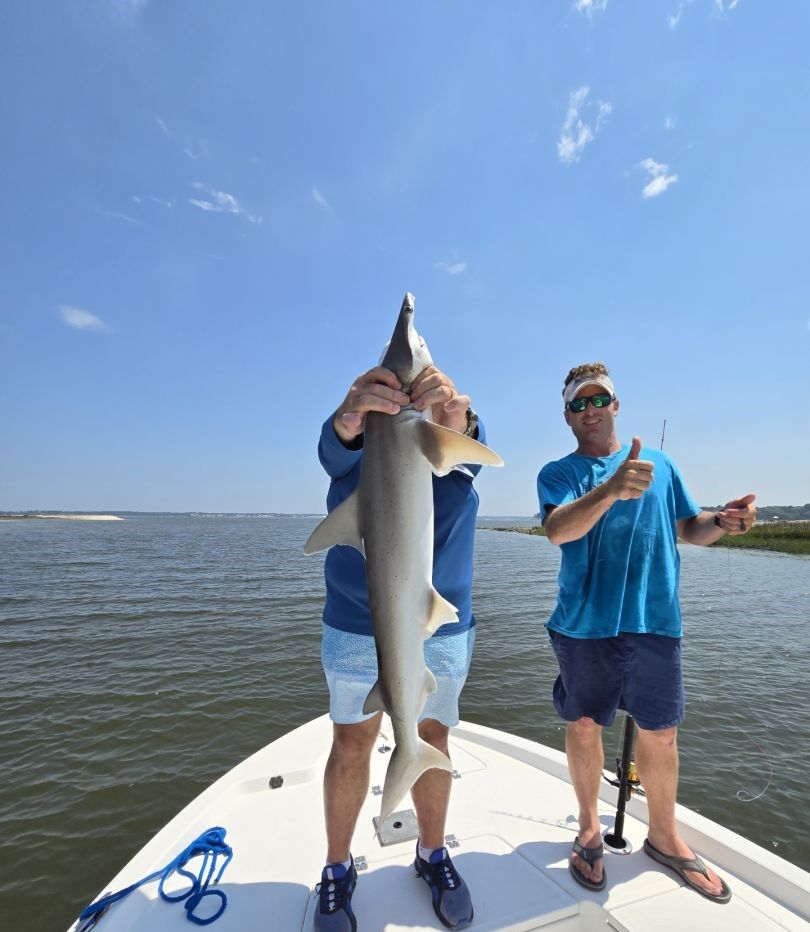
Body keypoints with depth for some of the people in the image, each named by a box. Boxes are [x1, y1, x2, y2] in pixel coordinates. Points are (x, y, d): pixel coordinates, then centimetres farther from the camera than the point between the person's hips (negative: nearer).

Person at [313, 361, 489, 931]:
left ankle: (433, 854, 40)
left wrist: (457, 412, -47)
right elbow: (335, 446, -27)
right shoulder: (356, 445, -3)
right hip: (356, 627, -1)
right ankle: (338, 869, 34)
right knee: (351, 745, 9)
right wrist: (350, 415, -50)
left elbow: (469, 444, -24)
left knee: (432, 739, 15)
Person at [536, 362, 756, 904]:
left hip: (656, 619, 2)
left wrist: (722, 522, -7)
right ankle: (590, 828, 36)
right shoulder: (558, 473, -2)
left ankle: (664, 836, 39)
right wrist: (611, 490, -37)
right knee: (584, 725, 12)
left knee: (660, 732, 13)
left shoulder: (659, 463, 9)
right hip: (585, 623, -2)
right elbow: (558, 530, -21)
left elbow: (688, 529, 15)